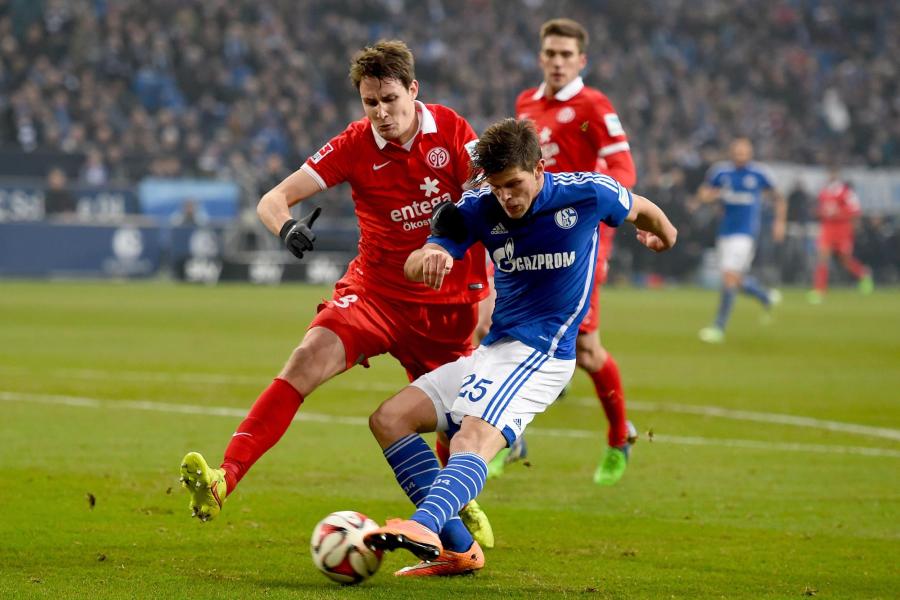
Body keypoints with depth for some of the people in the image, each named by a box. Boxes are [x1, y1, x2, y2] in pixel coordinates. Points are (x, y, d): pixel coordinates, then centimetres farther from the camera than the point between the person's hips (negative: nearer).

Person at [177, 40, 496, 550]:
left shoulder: (452, 131, -9)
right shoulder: (355, 146, -11)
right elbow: (274, 199, -16)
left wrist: (485, 288, -15)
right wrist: (287, 226, -38)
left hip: (448, 303, 1)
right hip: (376, 292, -1)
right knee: (309, 358, -25)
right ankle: (223, 480, -35)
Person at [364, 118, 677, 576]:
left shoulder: (588, 194, -8)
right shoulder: (480, 208, -1)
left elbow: (641, 211, 15)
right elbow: (412, 266, -11)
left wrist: (664, 237, 38)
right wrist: (427, 258, -37)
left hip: (540, 352, -7)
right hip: (492, 350, 7)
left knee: (473, 439, -32)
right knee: (389, 419, -2)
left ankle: (424, 528, -58)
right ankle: (458, 548, -7)